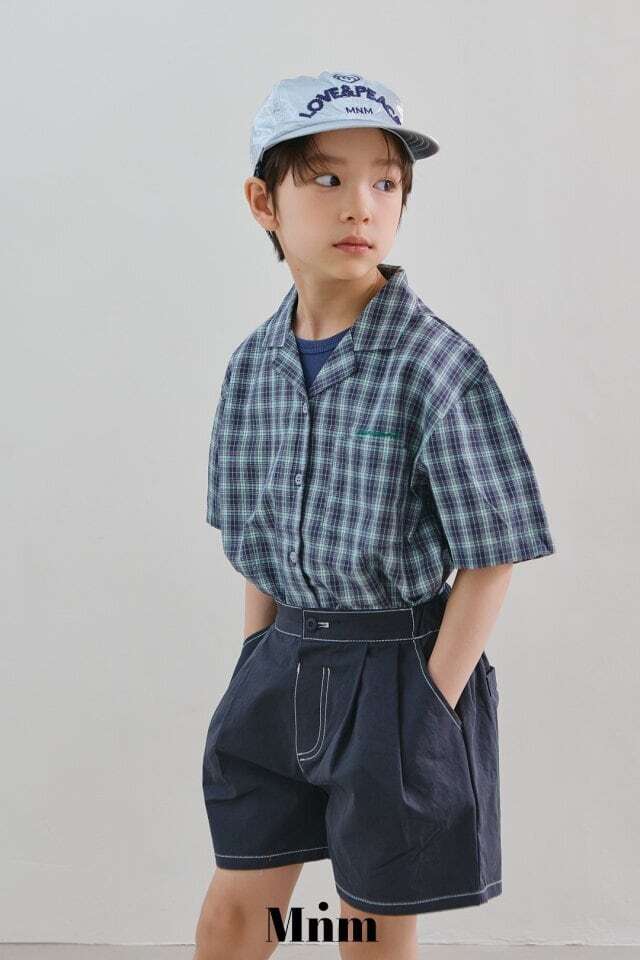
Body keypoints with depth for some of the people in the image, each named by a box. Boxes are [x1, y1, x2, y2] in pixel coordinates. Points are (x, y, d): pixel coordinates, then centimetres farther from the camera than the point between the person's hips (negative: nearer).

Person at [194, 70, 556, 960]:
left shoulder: (439, 366, -16)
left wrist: (430, 707, -13)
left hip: (399, 669, -5)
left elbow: (488, 562, -13)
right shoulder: (253, 363, 1)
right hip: (282, 665, 5)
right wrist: (259, 665, 8)